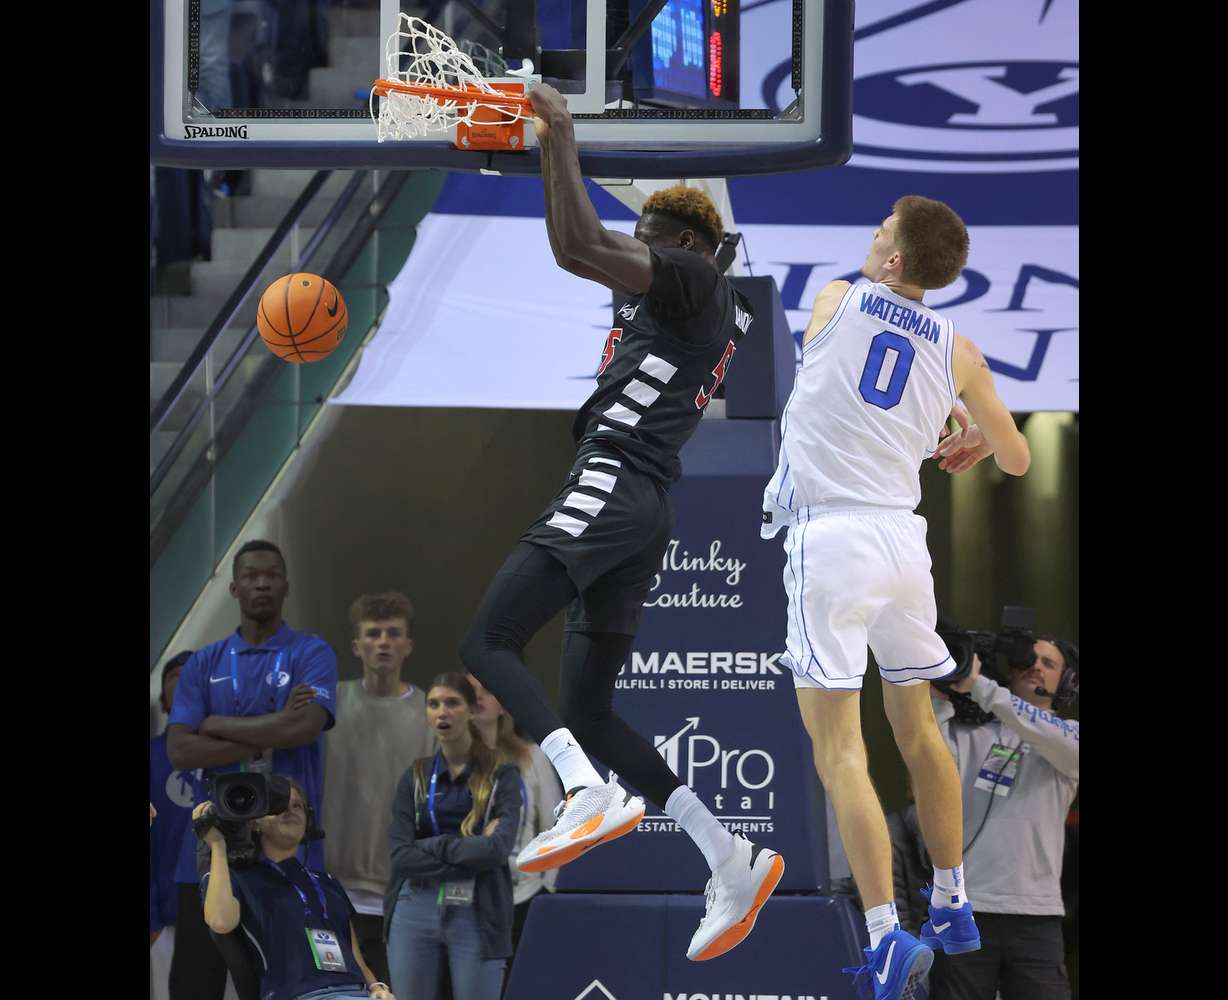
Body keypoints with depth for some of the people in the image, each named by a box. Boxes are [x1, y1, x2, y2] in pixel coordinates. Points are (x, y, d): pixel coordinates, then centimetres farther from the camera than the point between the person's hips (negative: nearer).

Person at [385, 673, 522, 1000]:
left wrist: (432, 847, -8)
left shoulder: (501, 776, 0)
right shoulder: (415, 777, 9)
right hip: (415, 912, 3)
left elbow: (497, 848, -15)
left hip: (476, 915, -3)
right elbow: (401, 856, -4)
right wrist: (471, 849, -10)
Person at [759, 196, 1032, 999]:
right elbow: (1018, 460, 16)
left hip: (830, 538, -4)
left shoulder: (833, 300, 4)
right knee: (917, 729, 22)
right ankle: (954, 904, 32)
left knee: (839, 749, -7)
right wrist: (978, 440, 40)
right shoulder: (958, 353, 8)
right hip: (904, 539, 4)